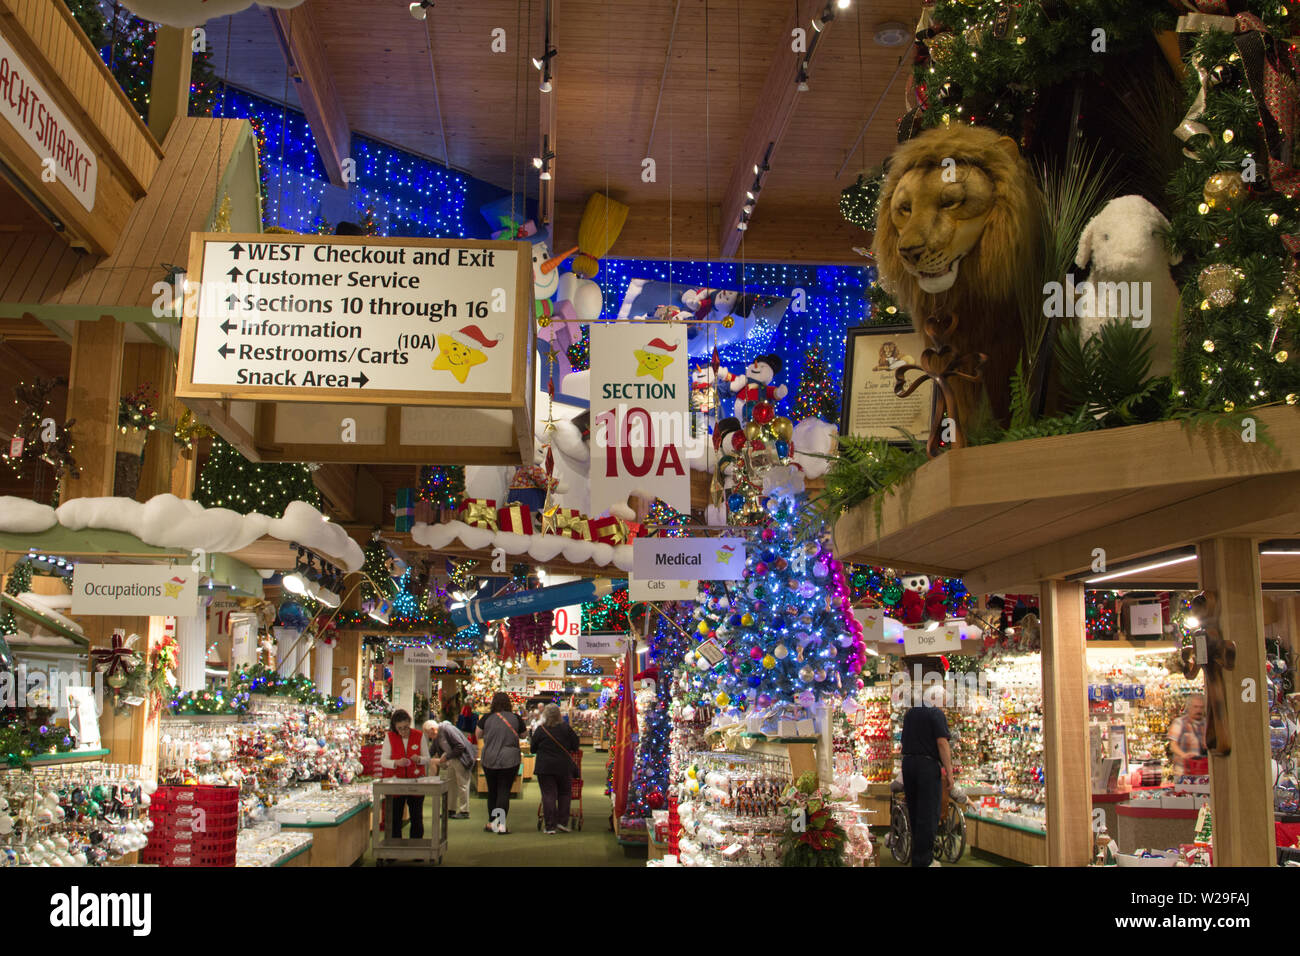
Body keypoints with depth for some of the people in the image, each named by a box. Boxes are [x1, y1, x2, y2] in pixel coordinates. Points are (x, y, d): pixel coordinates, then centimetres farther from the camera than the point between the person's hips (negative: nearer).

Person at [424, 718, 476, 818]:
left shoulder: (447, 729, -22)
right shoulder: (436, 736, 6)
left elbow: (461, 746, -25)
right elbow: (431, 751, 13)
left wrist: (446, 757, -21)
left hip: (462, 758, -10)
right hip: (452, 760, 10)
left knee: (462, 784, -5)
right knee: (450, 783, 11)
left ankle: (464, 812, 2)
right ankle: (451, 810, 20)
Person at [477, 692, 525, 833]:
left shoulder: (487, 718, -5)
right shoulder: (516, 718, -4)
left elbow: (478, 735, 9)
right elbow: (523, 735, 10)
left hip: (489, 760, 1)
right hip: (510, 760, -1)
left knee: (492, 791, 14)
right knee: (504, 791, 1)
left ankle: (492, 823, 22)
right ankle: (501, 824, -7)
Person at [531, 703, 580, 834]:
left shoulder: (540, 730, -6)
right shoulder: (566, 728, -4)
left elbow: (533, 749, 3)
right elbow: (576, 746, 1)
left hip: (545, 767, -1)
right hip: (564, 767, 1)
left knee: (548, 795, 2)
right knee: (565, 794, 15)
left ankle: (550, 826, 1)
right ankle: (562, 822, 10)